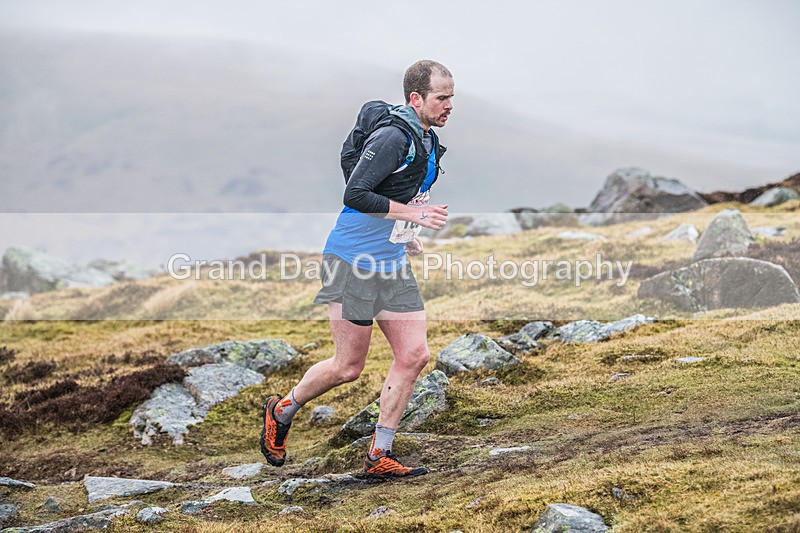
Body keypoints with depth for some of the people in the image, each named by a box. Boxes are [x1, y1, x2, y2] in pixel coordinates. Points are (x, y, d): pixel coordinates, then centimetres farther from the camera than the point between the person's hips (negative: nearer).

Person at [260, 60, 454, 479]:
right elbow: (355, 195, -25)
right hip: (354, 260, -9)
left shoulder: (428, 142, 11)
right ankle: (281, 410, 24)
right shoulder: (392, 138, -19)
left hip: (393, 265, 9)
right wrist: (414, 213, -23)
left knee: (414, 355, 0)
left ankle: (379, 456, 8)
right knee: (348, 367, -2)